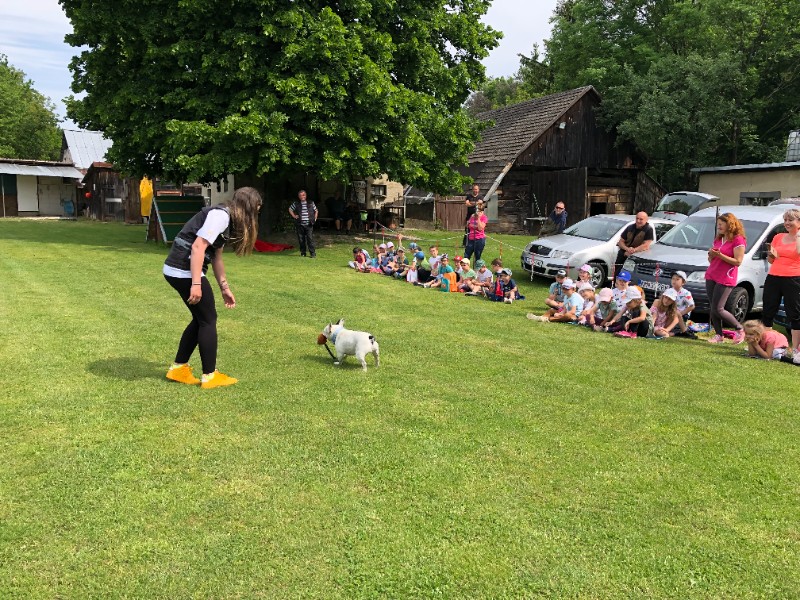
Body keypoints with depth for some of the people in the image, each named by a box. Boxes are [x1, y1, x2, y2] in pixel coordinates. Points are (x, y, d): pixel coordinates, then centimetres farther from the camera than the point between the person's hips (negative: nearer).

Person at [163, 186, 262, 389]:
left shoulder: (225, 218, 17)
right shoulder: (221, 215, -14)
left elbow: (216, 256, 22)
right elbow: (198, 247, -23)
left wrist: (224, 288, 24)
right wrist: (196, 284, -27)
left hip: (177, 270, 10)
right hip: (185, 271, -10)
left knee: (200, 318, 17)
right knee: (208, 320, 1)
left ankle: (179, 368, 26)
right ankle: (210, 376, 10)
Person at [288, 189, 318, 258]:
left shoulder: (311, 203, 8)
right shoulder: (296, 203, 7)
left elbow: (316, 211, 20)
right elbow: (290, 209, 20)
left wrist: (315, 218, 8)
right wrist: (294, 216, 8)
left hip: (309, 224, -1)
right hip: (300, 225, 1)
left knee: (310, 239, -9)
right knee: (301, 239, 4)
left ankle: (313, 253, -8)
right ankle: (303, 253, 15)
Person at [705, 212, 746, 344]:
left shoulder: (738, 240, -8)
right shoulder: (718, 239, 15)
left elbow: (738, 261, -15)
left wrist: (720, 255, -22)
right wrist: (711, 254, -4)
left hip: (726, 279, -7)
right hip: (711, 276, 7)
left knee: (717, 309, -10)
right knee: (712, 308, 4)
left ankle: (739, 329, 9)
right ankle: (719, 335, 13)